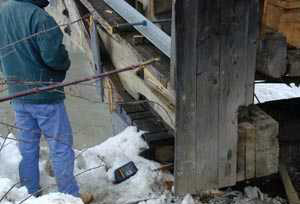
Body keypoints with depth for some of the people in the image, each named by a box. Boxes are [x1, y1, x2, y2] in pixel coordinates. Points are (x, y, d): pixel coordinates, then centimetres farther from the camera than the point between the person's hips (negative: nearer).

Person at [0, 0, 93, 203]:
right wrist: (65, 63, -6)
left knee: (28, 145, 18)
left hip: (17, 94, 7)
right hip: (45, 96, -7)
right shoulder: (39, 17, -22)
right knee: (61, 147, 6)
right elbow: (54, 56, -26)